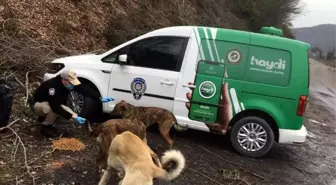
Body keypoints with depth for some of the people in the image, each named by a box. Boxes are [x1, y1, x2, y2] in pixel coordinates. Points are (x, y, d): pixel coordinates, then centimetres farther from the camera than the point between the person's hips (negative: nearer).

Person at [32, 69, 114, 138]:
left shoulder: (69, 83, -16)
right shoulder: (53, 85, -37)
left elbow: (84, 90, -16)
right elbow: (55, 107, -41)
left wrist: (100, 98, -29)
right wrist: (73, 117, -43)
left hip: (55, 105, 8)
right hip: (39, 105, -8)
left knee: (71, 114, -15)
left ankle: (46, 117, 9)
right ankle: (45, 127, -10)